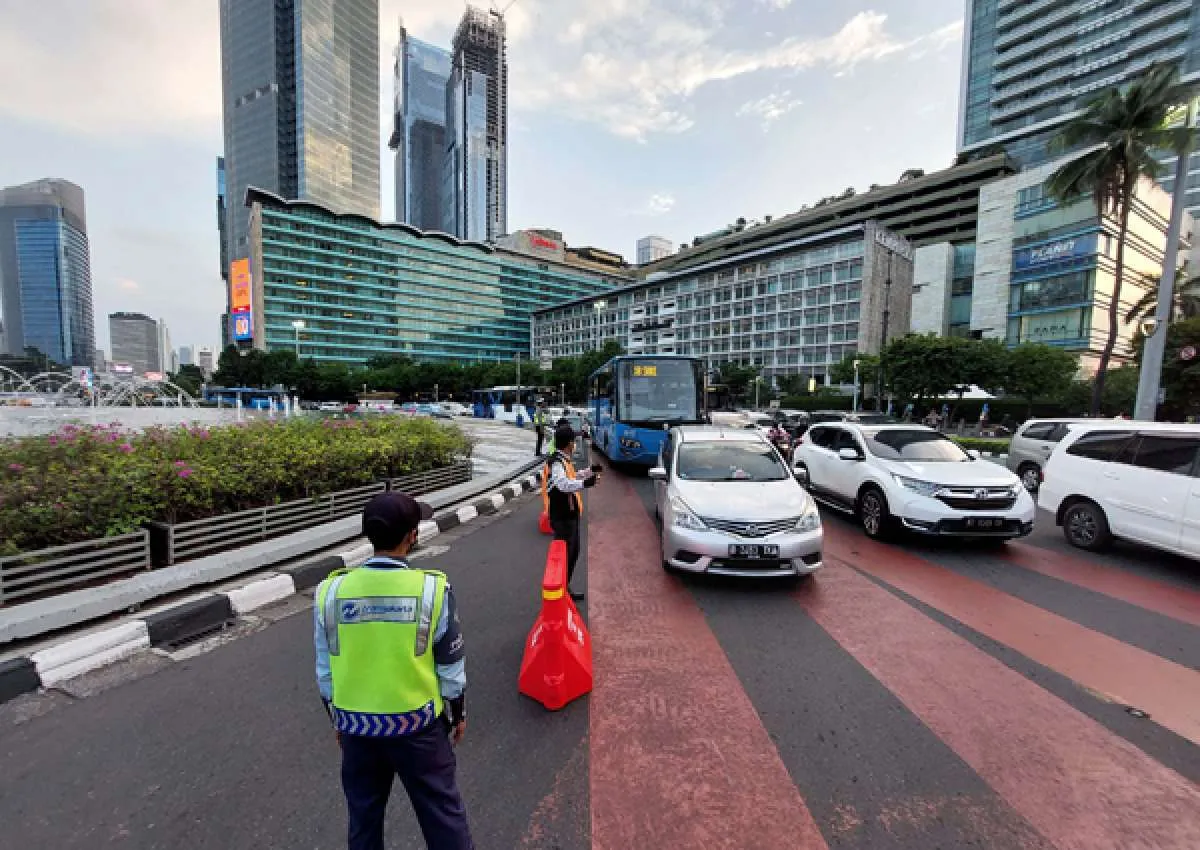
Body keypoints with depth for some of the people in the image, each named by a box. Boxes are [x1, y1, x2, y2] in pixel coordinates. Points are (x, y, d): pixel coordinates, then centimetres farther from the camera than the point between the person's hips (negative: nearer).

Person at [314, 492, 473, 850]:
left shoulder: (331, 591, -13)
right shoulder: (432, 588, -21)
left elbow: (324, 668, 0)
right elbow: (451, 665, -11)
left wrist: (336, 717, 17)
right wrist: (458, 713, 7)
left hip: (355, 726, 3)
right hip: (417, 725, -3)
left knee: (364, 815, 27)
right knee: (442, 810, 18)